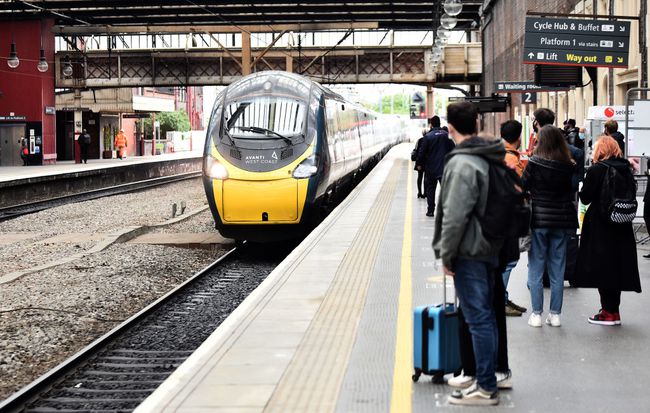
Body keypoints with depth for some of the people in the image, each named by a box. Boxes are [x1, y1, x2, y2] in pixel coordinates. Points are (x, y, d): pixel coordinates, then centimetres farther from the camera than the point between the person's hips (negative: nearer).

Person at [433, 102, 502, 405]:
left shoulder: (462, 164, -18)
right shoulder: (491, 158, 10)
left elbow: (455, 215, -22)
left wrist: (446, 254, -12)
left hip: (469, 251, -9)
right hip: (489, 247, 9)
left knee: (478, 318, -6)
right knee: (485, 315, 15)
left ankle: (486, 388, -2)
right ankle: (486, 378, 24)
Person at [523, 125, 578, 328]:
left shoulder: (534, 163, -12)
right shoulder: (569, 166, -2)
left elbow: (522, 187, -4)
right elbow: (572, 191, 6)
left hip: (538, 219, -3)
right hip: (562, 220, 3)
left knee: (536, 268, 5)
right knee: (557, 269, 10)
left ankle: (536, 314, 5)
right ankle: (555, 314, 14)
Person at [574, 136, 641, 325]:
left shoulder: (596, 170, -13)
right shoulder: (626, 169, 5)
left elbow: (585, 197, -11)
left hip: (600, 226, -6)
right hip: (622, 227, 6)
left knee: (601, 268, 1)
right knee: (617, 265, 13)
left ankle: (608, 312, 1)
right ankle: (614, 311, 20)